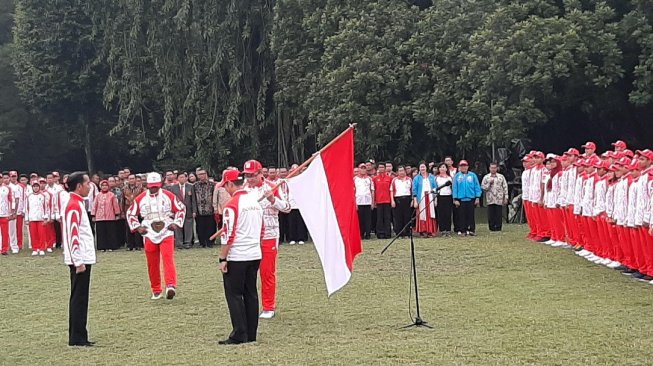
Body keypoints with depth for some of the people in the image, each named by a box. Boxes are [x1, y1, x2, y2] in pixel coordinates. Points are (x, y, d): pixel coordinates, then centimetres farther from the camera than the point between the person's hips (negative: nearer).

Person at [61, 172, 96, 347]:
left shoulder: (75, 203, 15)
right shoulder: (74, 206, -16)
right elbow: (73, 236, -21)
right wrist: (79, 262, -21)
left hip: (83, 258, 10)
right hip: (80, 260, -10)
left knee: (80, 298, 13)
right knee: (79, 298, -6)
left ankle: (79, 336, 18)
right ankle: (76, 339, -2)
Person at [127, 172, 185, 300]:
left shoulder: (168, 196, 1)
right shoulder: (140, 198, 3)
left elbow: (181, 208, 10)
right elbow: (131, 213, 14)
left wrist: (176, 223, -2)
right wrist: (137, 227, 1)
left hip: (166, 233, -2)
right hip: (149, 235, 2)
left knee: (168, 259, -18)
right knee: (152, 264, 5)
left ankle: (171, 286, -29)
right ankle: (156, 291, 15)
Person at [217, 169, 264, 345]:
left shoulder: (232, 204, -14)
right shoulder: (256, 201, 10)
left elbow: (228, 235, -17)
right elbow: (262, 230, 16)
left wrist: (222, 259, -12)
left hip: (236, 257, -7)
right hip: (255, 256, 7)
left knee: (234, 294, 0)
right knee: (250, 294, 12)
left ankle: (239, 335, -2)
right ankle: (251, 335, 16)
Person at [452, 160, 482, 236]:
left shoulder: (472, 175, 3)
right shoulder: (457, 176, 3)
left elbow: (477, 186, 4)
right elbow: (454, 188, 2)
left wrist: (477, 198, -1)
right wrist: (455, 199, -3)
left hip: (471, 199, 0)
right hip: (461, 199, 0)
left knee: (471, 215, 3)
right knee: (462, 215, 3)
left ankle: (472, 230, 8)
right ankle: (462, 230, 8)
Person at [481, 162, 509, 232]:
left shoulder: (501, 177, 7)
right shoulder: (486, 177, 9)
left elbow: (505, 187, 8)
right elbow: (483, 188, 3)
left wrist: (506, 198, 2)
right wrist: (489, 183, -9)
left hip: (499, 200, -1)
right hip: (490, 200, 1)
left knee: (499, 215, -3)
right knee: (491, 215, -2)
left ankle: (498, 228, 2)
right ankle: (492, 228, 5)